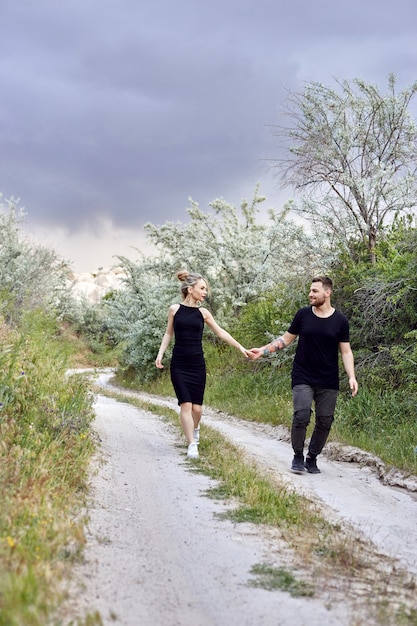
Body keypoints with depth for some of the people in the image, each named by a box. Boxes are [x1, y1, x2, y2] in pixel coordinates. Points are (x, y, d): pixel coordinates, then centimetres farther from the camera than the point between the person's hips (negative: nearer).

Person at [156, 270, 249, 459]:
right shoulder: (174, 309, 0)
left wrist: (240, 347, 7)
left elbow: (221, 332, 10)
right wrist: (160, 354, -1)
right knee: (185, 404, -11)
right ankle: (192, 444, -4)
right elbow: (168, 333, 9)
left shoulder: (203, 313, 4)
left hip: (197, 365, 2)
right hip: (179, 365, -2)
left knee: (197, 407, 4)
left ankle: (195, 428, 37)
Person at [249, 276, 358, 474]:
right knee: (301, 415, -15)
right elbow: (286, 339, 10)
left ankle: (312, 458, 21)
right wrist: (263, 350, 2)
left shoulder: (340, 321, -1)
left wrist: (351, 376, -9)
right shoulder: (303, 315, 1)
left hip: (328, 382, 1)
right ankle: (298, 456, 3)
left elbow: (345, 351, 3)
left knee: (324, 421, 3)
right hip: (303, 378, -1)